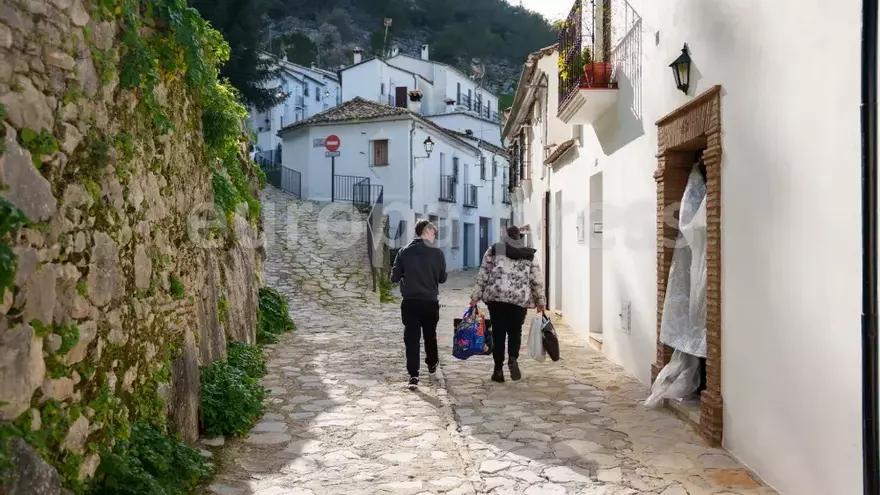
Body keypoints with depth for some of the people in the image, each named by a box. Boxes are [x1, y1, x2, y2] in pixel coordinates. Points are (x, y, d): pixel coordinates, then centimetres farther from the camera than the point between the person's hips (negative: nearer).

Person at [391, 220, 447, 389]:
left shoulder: (404, 252, -5)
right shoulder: (437, 253, -7)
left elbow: (394, 277, -3)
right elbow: (442, 278, 2)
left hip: (410, 302, 0)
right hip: (430, 302, 0)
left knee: (411, 338, 2)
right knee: (430, 335, 21)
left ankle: (413, 375, -4)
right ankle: (432, 363, 40)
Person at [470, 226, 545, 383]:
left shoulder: (494, 250, 9)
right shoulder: (530, 255, 12)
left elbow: (483, 275, 5)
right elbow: (537, 281, 9)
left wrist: (476, 296, 8)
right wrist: (540, 302, 17)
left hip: (496, 296, -1)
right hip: (520, 299, 1)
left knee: (498, 333, 7)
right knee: (515, 331, 14)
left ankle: (498, 370, 9)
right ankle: (513, 359, -10)